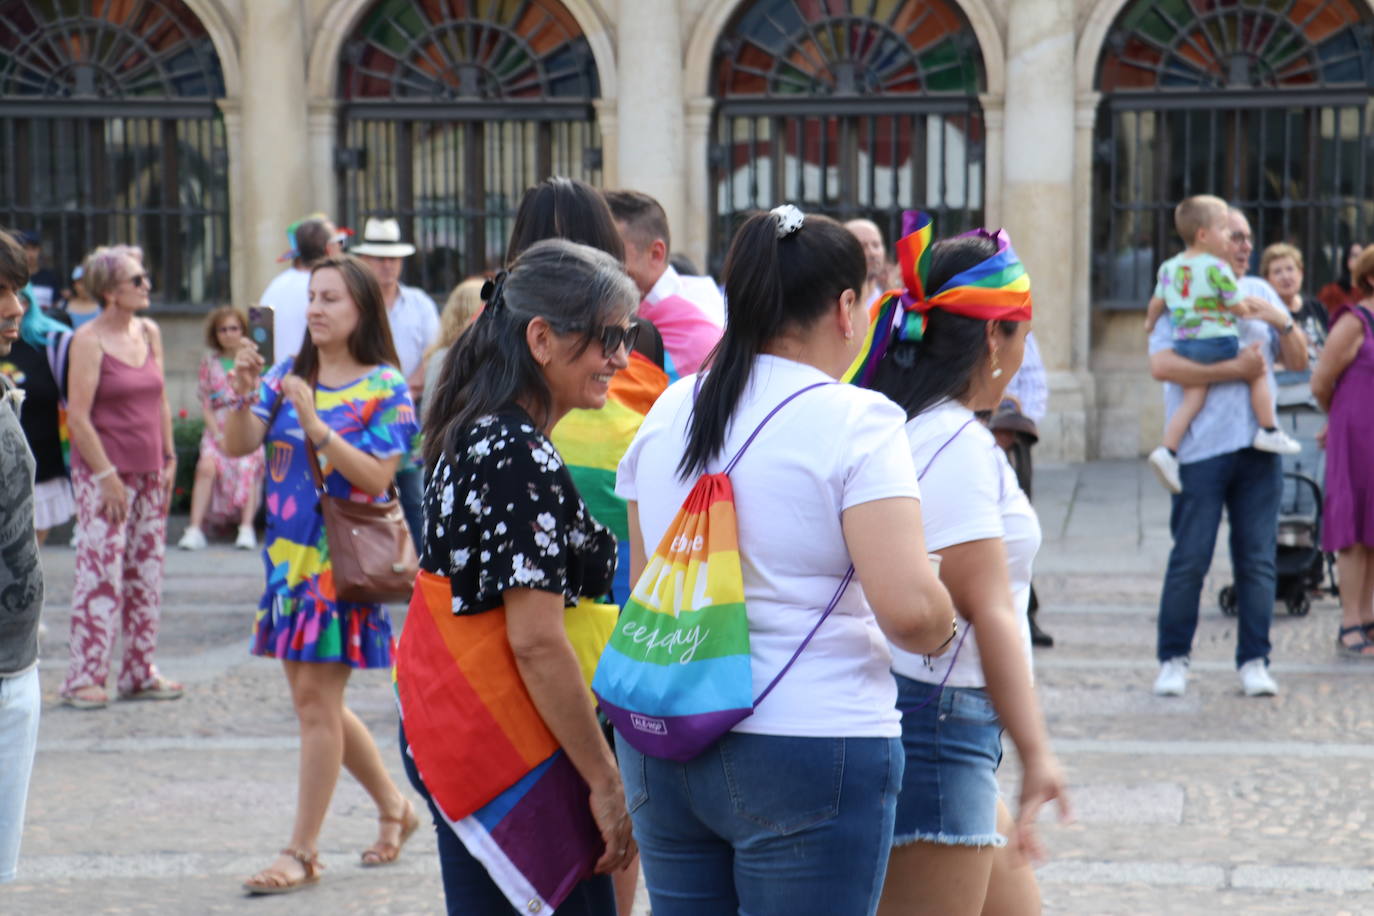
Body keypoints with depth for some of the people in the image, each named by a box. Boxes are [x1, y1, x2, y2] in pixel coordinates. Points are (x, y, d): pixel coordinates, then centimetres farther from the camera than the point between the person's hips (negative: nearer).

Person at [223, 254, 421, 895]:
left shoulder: (384, 387, -6)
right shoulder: (287, 376, 9)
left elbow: (377, 476, -15)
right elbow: (238, 445, 1)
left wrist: (315, 425, -24)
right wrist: (244, 394, -18)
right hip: (289, 551, 6)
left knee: (315, 695, -7)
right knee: (316, 699, 12)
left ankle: (302, 852, -1)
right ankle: (393, 806, 31)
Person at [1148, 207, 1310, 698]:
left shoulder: (1260, 293, 16)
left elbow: (1299, 362, 16)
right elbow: (1162, 365, -13)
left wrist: (1282, 322, -3)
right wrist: (1234, 369, -15)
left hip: (1257, 446, 4)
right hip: (1202, 448, -4)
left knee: (1258, 560, 3)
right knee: (1189, 559, -3)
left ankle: (1254, 662, 10)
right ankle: (1173, 660, 8)